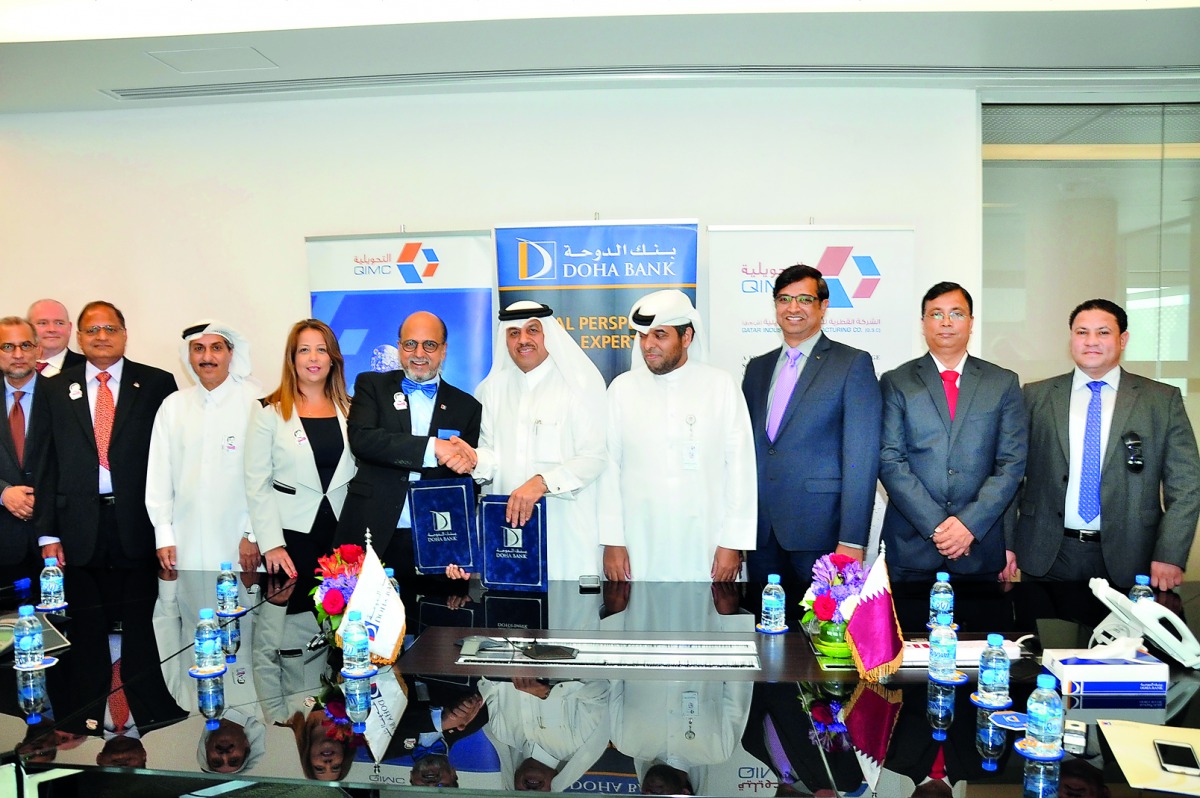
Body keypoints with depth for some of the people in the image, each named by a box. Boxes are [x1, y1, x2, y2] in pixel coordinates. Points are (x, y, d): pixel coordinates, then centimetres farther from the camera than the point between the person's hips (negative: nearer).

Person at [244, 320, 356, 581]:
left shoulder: (349, 410, 7)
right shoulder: (270, 412, -2)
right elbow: (257, 483, -4)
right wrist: (271, 544, -10)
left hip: (342, 531, 3)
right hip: (291, 531, -3)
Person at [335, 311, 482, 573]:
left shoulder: (466, 406, 10)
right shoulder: (372, 386, 7)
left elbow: (468, 483, 9)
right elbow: (361, 440, -11)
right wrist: (432, 447, -19)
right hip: (371, 536, -1)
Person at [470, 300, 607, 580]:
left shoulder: (580, 383, -2)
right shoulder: (494, 388, 12)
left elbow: (594, 457, -9)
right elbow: (492, 454, 10)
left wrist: (541, 483, -21)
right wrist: (473, 459, -12)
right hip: (508, 519, 4)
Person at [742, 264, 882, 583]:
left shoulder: (854, 363, -3)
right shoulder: (757, 367, 14)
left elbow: (861, 458, -10)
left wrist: (852, 541, -16)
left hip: (820, 532, -5)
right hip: (760, 531, 5)